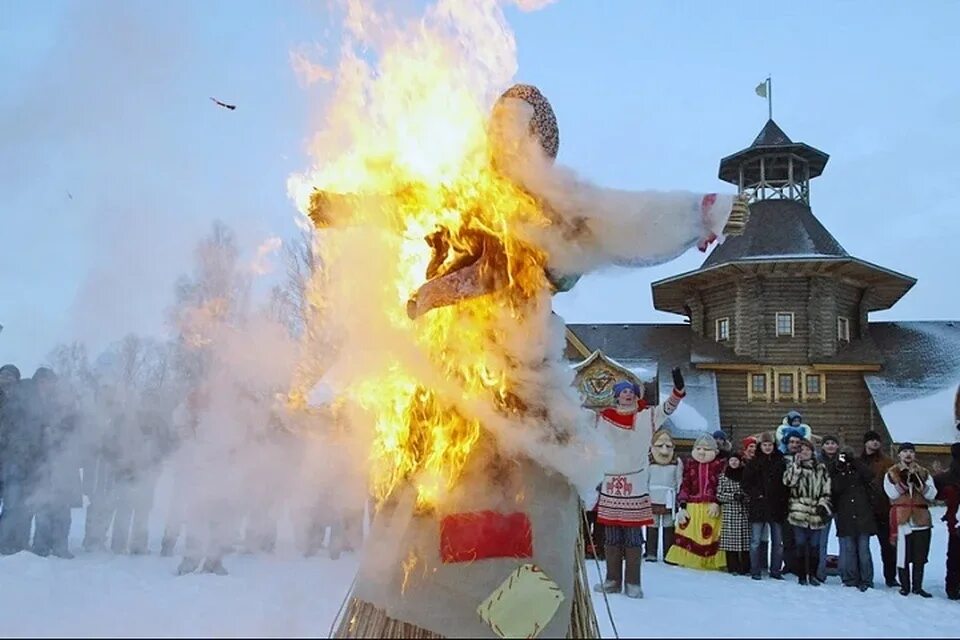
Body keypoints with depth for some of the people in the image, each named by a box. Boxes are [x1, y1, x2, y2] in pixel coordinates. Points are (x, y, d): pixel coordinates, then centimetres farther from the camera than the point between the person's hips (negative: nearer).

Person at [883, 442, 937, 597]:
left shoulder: (924, 473, 12)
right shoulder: (891, 473, 5)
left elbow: (931, 494, -2)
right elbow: (893, 493, -10)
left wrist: (918, 480, -15)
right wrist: (905, 479, -16)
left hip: (921, 519, 3)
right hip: (902, 519, -2)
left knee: (920, 556, 6)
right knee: (903, 555, -1)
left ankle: (917, 587, 17)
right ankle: (905, 586, 11)